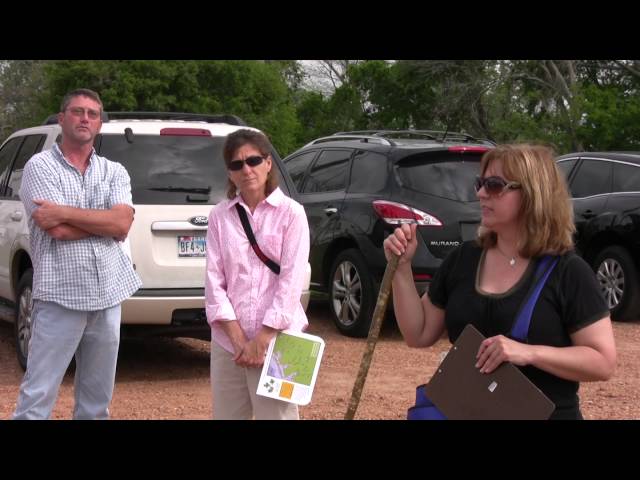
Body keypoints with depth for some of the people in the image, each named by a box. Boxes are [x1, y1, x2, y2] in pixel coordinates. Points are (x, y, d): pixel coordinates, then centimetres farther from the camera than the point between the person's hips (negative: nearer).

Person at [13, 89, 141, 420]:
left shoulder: (115, 172, 10)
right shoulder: (40, 166, -2)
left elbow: (123, 224, -8)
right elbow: (58, 231, -14)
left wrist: (64, 212, -13)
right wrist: (106, 220, -4)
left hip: (109, 295, 4)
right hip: (61, 296, -4)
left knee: (98, 397, 13)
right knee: (38, 396, -3)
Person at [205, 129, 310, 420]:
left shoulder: (291, 213, -2)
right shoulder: (220, 216, 5)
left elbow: (291, 281, -8)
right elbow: (213, 279, 1)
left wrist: (262, 340, -12)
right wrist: (237, 337, -9)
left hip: (276, 339, -3)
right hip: (228, 341, 3)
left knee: (276, 413, -1)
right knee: (227, 414, 9)